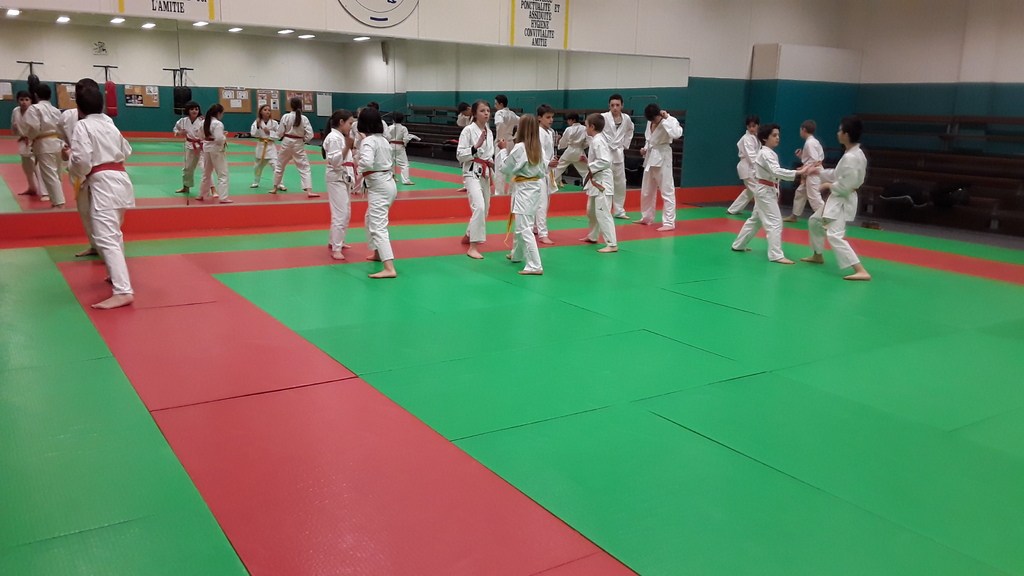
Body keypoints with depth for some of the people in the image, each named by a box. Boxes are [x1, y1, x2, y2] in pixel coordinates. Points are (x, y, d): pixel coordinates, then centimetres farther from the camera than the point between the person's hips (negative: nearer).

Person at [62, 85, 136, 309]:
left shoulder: (83, 126, -8)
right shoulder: (110, 124, 15)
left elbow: (82, 161, -16)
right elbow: (126, 152, 24)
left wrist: (68, 157, 4)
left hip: (103, 183, -9)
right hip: (120, 179, 9)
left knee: (106, 238, -14)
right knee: (113, 233, 27)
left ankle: (123, 291, -24)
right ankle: (118, 276, 42)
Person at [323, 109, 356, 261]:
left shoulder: (341, 137, 15)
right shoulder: (334, 137, -15)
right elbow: (335, 162, -22)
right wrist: (347, 147, -28)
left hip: (345, 178, 10)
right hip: (336, 178, -10)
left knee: (346, 213, 17)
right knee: (339, 214, -11)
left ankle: (336, 241, 31)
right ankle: (335, 249, -6)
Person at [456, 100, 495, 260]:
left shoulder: (489, 132, 10)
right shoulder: (468, 130, -10)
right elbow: (460, 155, -13)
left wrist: (491, 163, 7)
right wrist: (476, 146, -23)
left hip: (485, 173, 8)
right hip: (472, 173, -8)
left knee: (484, 209, 15)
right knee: (479, 207, -23)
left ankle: (468, 236, 39)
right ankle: (473, 247, -20)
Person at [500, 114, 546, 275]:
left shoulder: (519, 147, -18)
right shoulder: (538, 148, 4)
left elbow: (505, 169, -9)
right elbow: (543, 171, 13)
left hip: (523, 190, -9)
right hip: (535, 188, 9)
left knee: (524, 228, -9)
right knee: (521, 224, 25)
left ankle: (535, 266, -13)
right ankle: (517, 254, 43)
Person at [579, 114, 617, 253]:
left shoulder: (598, 141, -19)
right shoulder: (597, 139, 12)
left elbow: (605, 161, -28)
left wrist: (590, 167, -18)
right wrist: (588, 162, 11)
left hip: (602, 182, -11)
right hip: (596, 181, 11)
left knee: (603, 213, -13)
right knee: (591, 211, 23)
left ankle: (612, 244, -13)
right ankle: (592, 236, 40)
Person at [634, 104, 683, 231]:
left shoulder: (670, 121, -14)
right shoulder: (650, 122, 6)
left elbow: (676, 134, -35)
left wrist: (666, 118, -28)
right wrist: (645, 149, 3)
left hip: (663, 158, -8)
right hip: (650, 157, 8)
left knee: (667, 191, -6)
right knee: (646, 191, 17)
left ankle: (669, 223, -3)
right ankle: (647, 217, 33)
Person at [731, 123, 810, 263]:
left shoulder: (767, 152, 12)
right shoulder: (766, 154, -19)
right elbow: (776, 171, -33)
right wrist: (798, 172, -37)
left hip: (765, 190, 11)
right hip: (766, 191, -11)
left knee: (755, 220, 20)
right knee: (775, 222, -12)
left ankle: (738, 245, 32)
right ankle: (776, 255, -14)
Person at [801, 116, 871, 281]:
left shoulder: (851, 157, -26)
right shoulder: (853, 153, 7)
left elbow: (847, 185, -26)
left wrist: (830, 186, -11)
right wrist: (819, 171, 13)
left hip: (843, 200, -11)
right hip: (837, 198, 11)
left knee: (835, 236, -21)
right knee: (814, 222, 26)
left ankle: (861, 271, -26)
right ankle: (818, 255, 44)